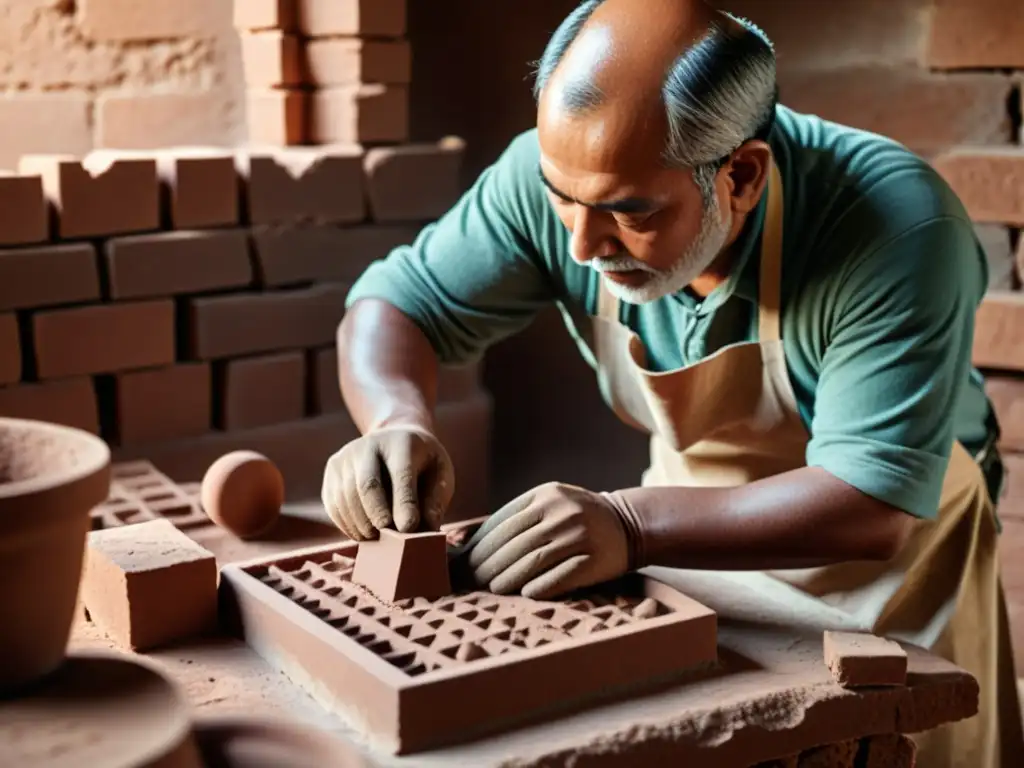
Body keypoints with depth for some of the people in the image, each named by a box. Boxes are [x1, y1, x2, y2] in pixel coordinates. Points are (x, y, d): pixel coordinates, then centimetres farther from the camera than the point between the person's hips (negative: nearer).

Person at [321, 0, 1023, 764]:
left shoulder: (898, 229, -32)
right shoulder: (564, 170, -22)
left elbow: (873, 505, -35)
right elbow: (397, 302, -12)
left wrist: (632, 526, -47)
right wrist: (398, 421, -34)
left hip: (887, 565, -2)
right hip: (701, 529, 3)